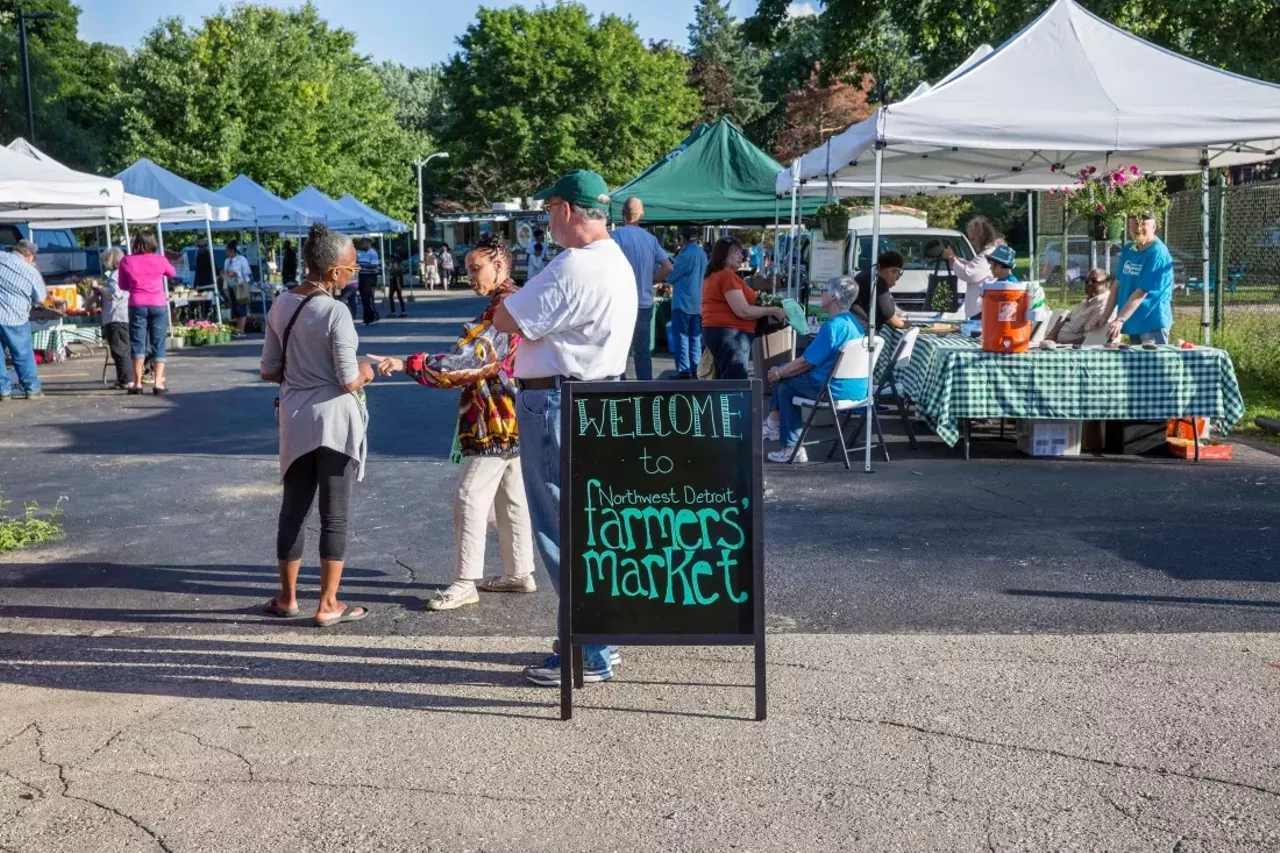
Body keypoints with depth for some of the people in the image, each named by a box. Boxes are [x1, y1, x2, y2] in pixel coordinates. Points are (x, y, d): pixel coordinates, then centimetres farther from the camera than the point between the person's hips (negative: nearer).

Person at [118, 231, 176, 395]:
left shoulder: (126, 261, -1)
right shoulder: (159, 260, 0)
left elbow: (123, 285, 9)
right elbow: (172, 273, 21)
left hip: (137, 305, 0)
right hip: (158, 305, 0)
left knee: (138, 343, 3)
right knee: (158, 344, 3)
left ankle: (137, 383, -2)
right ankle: (158, 383, -5)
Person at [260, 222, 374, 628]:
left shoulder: (281, 305, 3)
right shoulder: (336, 312, -17)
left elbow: (269, 370, 8)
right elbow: (349, 382, -16)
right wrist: (366, 371, 4)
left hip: (295, 419, 6)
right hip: (334, 419, -6)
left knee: (293, 509, 16)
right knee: (334, 515, 3)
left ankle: (287, 597, 26)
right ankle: (328, 605, 9)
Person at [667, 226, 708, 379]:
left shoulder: (685, 255, -15)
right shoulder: (703, 254, 11)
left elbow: (671, 277, -10)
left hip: (683, 303, -8)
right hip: (698, 303, 8)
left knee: (682, 337, -5)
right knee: (696, 338, 10)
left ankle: (684, 371, -7)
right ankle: (695, 370, 11)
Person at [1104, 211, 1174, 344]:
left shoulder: (1157, 253, -16)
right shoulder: (1127, 250, 10)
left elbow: (1141, 292, -21)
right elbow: (1118, 285, 13)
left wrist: (1120, 320, -26)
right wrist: (1106, 316, 6)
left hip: (1153, 323, -8)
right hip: (1133, 323, 8)